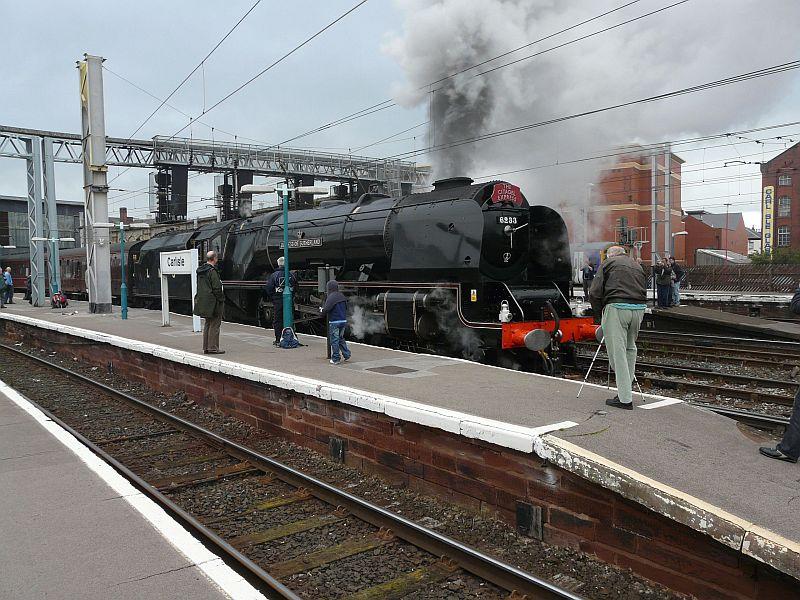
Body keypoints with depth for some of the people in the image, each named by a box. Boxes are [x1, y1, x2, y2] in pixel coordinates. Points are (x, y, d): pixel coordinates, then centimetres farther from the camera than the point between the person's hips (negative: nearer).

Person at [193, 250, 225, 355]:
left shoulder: (200, 271, 11)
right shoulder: (212, 271, -17)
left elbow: (199, 287, 16)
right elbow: (217, 288, -19)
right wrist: (221, 300, -10)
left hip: (203, 301, 9)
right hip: (213, 303, -9)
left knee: (207, 324, 15)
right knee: (214, 325, -3)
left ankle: (206, 347, 18)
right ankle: (213, 347, -1)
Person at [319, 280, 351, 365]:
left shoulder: (331, 297, -14)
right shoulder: (342, 296, 8)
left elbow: (326, 310, -19)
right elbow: (346, 307, 16)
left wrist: (321, 309, 4)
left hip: (334, 322, -7)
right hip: (343, 320, 7)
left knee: (334, 340, 2)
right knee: (341, 338, 21)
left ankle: (336, 359, 6)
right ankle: (346, 355, 18)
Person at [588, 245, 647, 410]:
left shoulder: (608, 263, 10)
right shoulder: (637, 265, 26)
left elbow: (594, 293, 1)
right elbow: (644, 290, 21)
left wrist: (599, 311, 14)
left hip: (616, 307, -6)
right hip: (639, 309, 6)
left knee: (618, 352, -3)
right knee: (630, 348, 19)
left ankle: (625, 399, -4)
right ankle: (627, 389, 24)